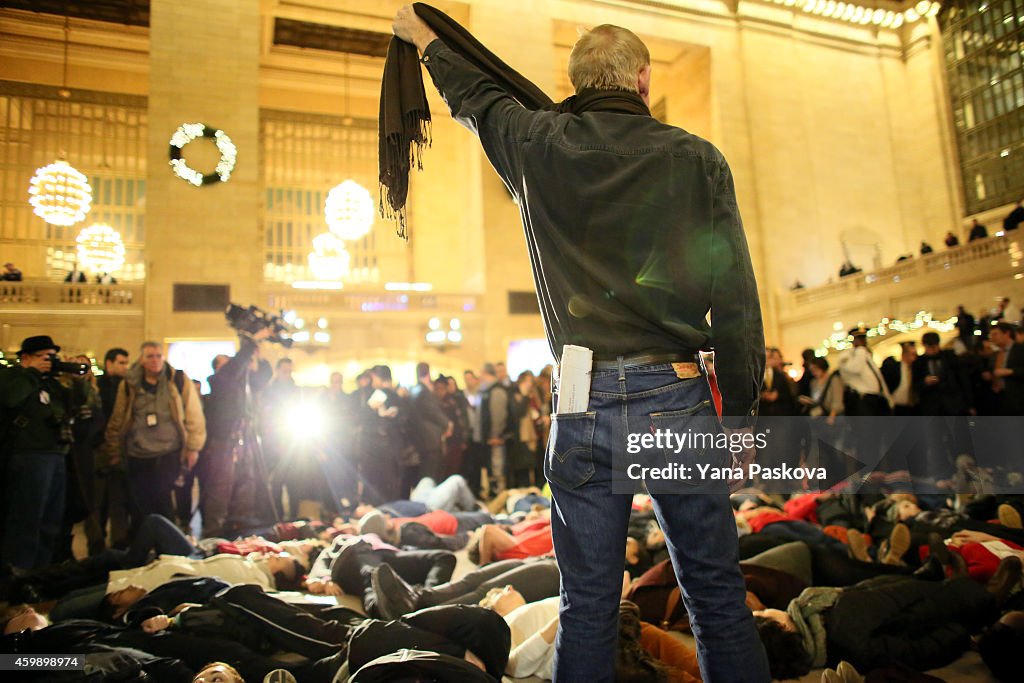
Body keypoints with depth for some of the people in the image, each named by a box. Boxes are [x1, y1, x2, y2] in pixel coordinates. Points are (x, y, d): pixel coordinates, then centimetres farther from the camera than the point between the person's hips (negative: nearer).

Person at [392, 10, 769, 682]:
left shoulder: (538, 147, 6)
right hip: (677, 396, 0)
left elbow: (478, 98, 27)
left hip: (583, 404, 1)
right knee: (717, 595, 11)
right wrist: (742, 412, 10)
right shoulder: (698, 158, 3)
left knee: (589, 605, 10)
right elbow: (737, 300, 1)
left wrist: (426, 39, 48)